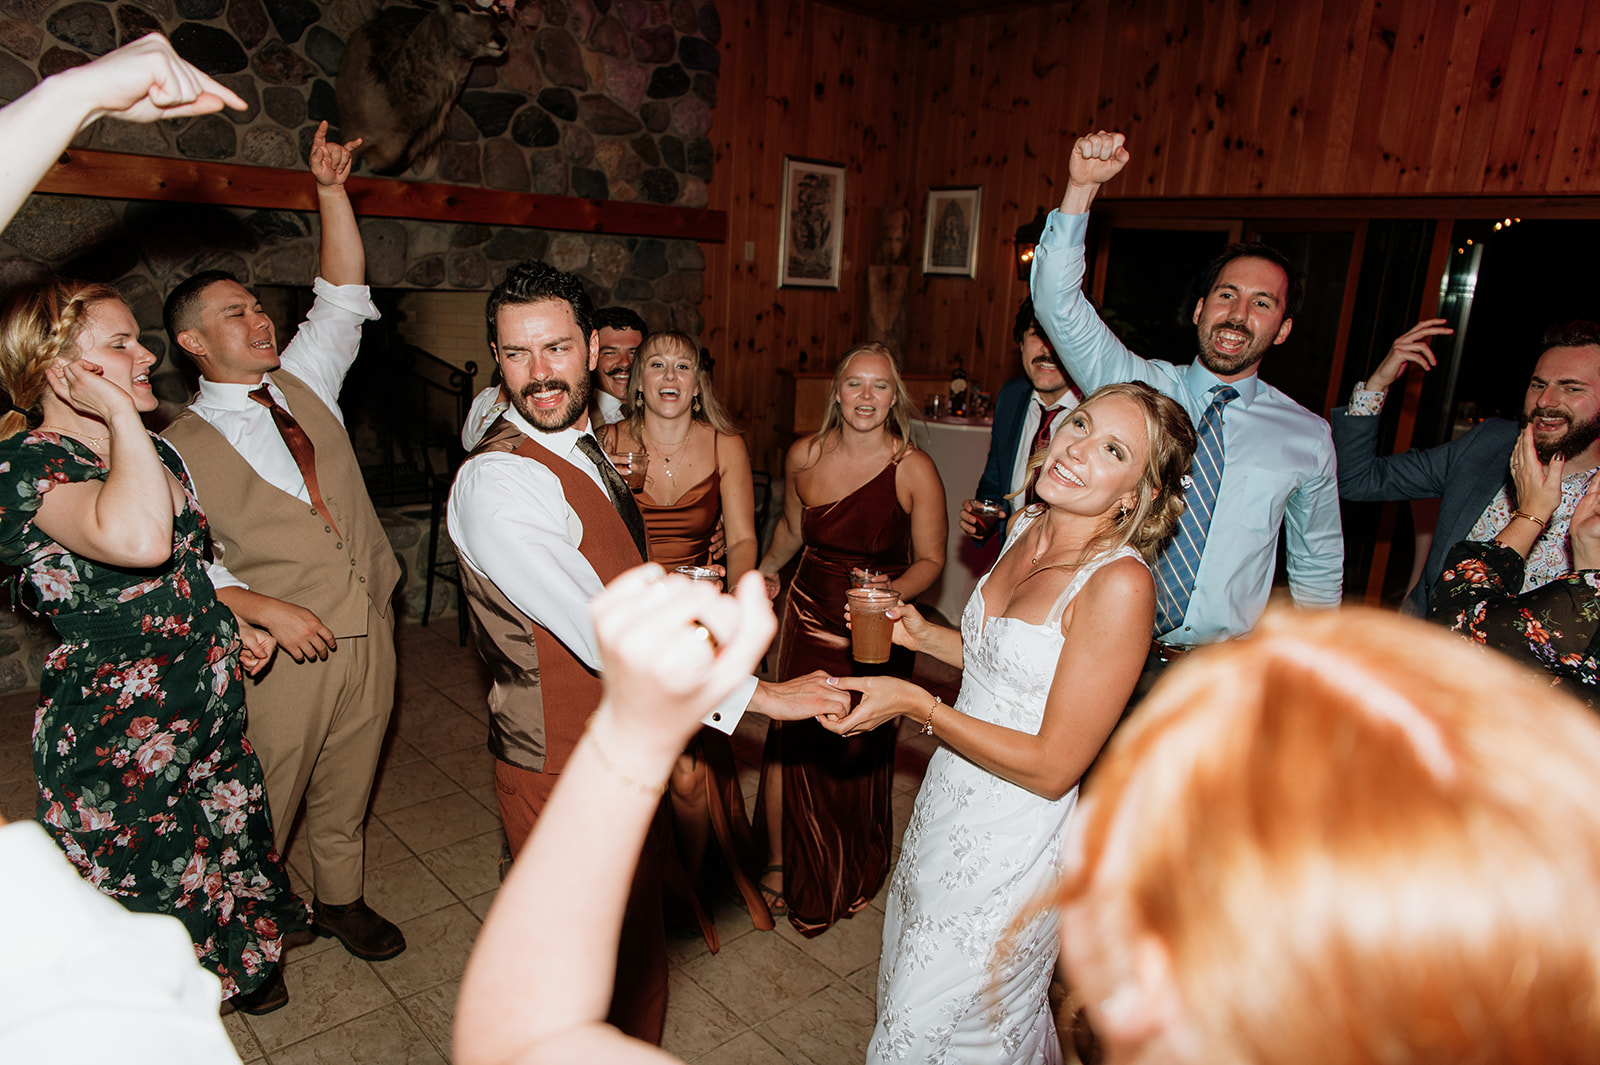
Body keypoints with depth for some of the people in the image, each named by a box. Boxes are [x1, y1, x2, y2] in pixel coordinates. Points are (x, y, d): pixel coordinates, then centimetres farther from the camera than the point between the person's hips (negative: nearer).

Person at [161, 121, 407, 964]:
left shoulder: (303, 386, 8)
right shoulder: (181, 447, -6)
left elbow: (344, 297, 7)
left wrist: (331, 192, 1)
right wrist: (265, 608, -21)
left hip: (367, 633, 5)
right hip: (282, 649, -4)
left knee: (346, 789, 19)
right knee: (262, 806, 10)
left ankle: (341, 899, 39)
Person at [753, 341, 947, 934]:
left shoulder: (915, 469, -15)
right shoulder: (804, 455, -5)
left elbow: (930, 559, -6)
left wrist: (892, 591, -23)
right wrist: (763, 570, 4)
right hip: (808, 616, 2)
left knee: (862, 753, 10)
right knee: (791, 744, 3)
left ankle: (855, 871, 37)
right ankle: (781, 861, 29)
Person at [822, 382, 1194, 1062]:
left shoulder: (1119, 584, -26)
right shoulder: (1028, 528, -1)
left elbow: (1053, 766, -23)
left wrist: (917, 706, -23)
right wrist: (921, 635, 2)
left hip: (1012, 845, -8)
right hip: (951, 806, 8)